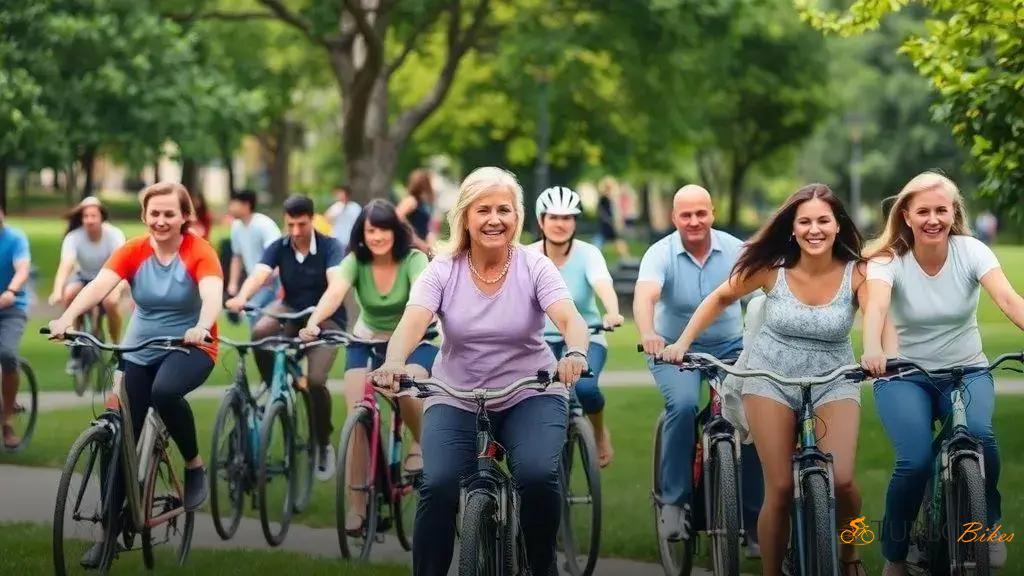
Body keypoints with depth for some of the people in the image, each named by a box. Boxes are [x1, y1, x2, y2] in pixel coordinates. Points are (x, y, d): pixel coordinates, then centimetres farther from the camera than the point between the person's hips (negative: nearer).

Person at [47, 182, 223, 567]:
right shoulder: (133, 251, -8)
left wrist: (201, 327, -54)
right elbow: (99, 285, -22)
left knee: (165, 391, -36)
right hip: (140, 351, 4)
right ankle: (109, 530, 12)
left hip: (190, 348, -4)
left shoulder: (200, 252, -15)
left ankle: (195, 466, -11)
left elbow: (212, 293, -32)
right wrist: (66, 318, -40)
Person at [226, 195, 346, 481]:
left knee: (315, 380, -23)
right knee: (260, 333, -32)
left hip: (325, 319, -3)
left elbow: (336, 284, -32)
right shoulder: (279, 248, -7)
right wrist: (241, 297, -47)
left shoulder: (329, 247, -15)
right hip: (291, 311, 3)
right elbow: (258, 275, -24)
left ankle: (324, 446, -1)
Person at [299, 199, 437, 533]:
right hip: (366, 342, 2)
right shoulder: (356, 261, -11)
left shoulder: (413, 260, -16)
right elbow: (335, 292, -29)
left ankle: (421, 443, -2)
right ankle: (357, 506, -7)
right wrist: (313, 322, -48)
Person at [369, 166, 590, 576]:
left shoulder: (534, 267, -7)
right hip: (455, 400, 1)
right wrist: (394, 362, -44)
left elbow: (570, 319, -22)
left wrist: (575, 354, -47)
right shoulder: (443, 271, -6)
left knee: (538, 477, -26)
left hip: (530, 396, -1)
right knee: (438, 485, -23)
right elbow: (412, 322, -21)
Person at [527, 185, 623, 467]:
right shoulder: (526, 256, -6)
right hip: (541, 340, 2)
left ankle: (599, 432, 3)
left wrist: (613, 314, -51)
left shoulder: (587, 254, -12)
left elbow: (604, 287, -30)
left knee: (584, 386, -30)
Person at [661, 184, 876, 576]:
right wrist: (683, 342, -5)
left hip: (833, 382, 0)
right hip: (771, 379, 0)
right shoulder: (772, 268, -9)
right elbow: (720, 299, 4)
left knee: (840, 480, -19)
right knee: (781, 489, -9)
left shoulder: (855, 273, -11)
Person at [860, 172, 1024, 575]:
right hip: (906, 375, -1)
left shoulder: (970, 251, -9)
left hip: (967, 371, 1)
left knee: (979, 435, -31)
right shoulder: (889, 259, -12)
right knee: (915, 461, -25)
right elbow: (876, 305, -32)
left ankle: (989, 524, -3)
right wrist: (872, 350, -54)